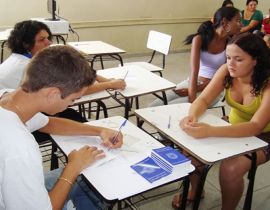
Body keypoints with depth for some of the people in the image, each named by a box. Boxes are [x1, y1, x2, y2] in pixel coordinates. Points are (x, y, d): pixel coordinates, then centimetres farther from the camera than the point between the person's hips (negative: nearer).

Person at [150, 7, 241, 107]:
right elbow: (194, 71, -19)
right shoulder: (200, 39, -8)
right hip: (192, 82, 2)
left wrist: (195, 90, -17)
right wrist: (192, 99, -31)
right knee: (154, 106, -11)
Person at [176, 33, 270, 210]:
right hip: (234, 127, 5)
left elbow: (256, 127, -37)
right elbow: (203, 100, -15)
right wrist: (192, 117, -40)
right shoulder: (226, 71, -15)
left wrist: (210, 131, -50)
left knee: (230, 169, -29)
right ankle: (195, 190, 14)